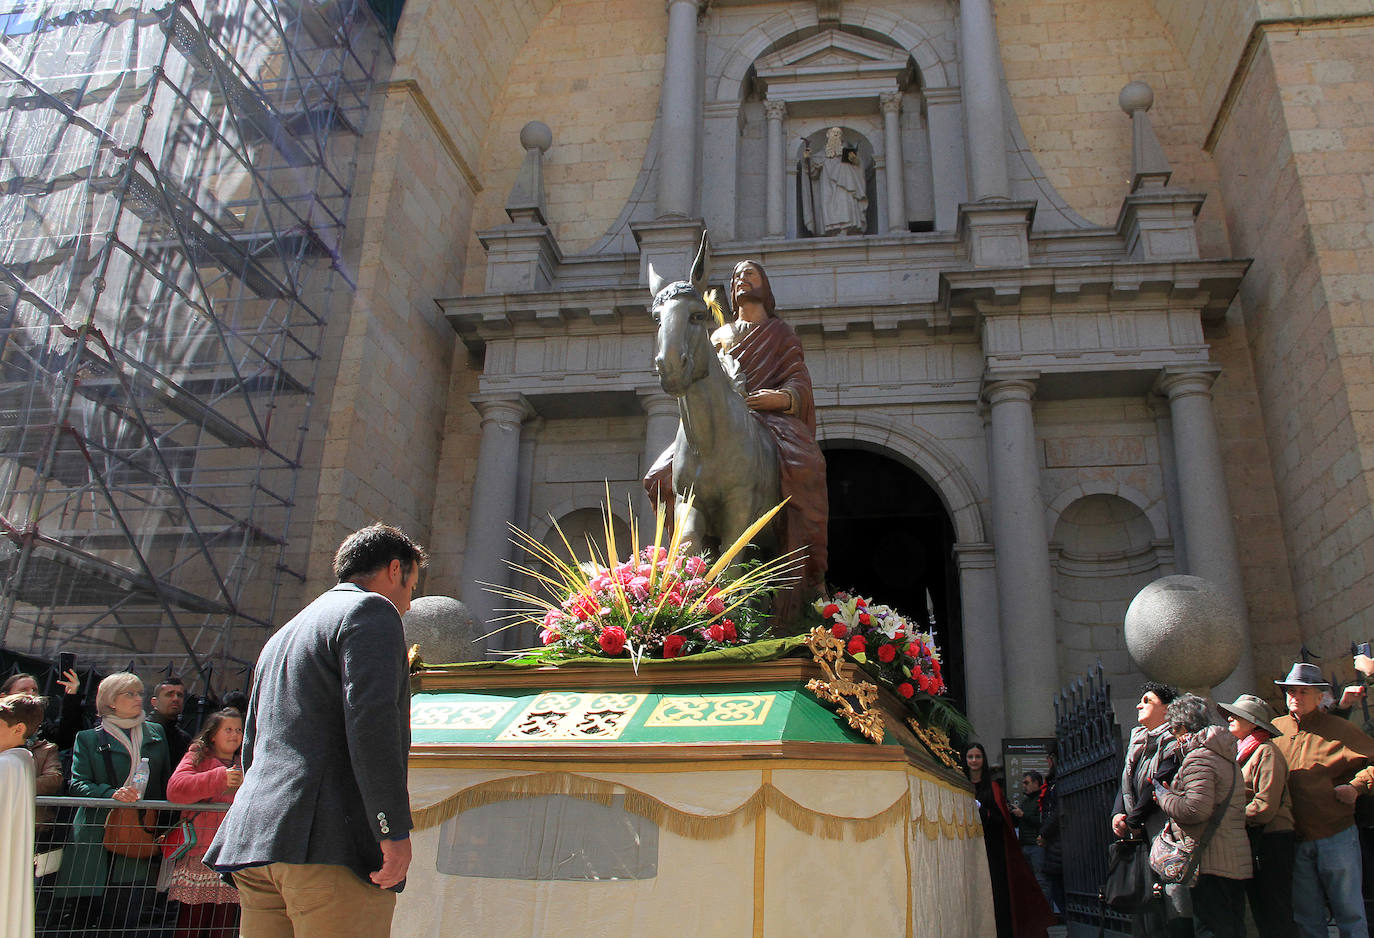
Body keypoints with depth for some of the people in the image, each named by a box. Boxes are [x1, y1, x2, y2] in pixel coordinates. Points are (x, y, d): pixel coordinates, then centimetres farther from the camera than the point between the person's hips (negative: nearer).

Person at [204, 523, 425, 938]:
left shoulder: (283, 635, 28)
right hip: (329, 841, -9)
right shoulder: (371, 610, -1)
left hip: (254, 840, 9)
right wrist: (394, 830, -17)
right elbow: (371, 717, -16)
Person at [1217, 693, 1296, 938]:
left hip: (1271, 841, -9)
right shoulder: (1242, 751, 15)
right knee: (1260, 915, 14)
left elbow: (1266, 807, -18)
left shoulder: (1266, 751, -12)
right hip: (1251, 841, 9)